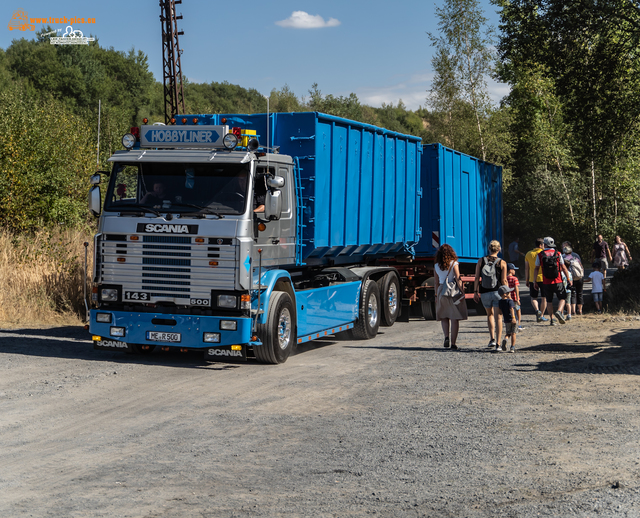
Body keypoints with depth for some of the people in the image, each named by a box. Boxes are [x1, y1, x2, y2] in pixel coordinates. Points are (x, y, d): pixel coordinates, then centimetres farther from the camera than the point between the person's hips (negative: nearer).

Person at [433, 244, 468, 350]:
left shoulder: (437, 266, 4)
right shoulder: (454, 264, -6)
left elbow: (436, 283, 7)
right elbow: (458, 280, -10)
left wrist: (436, 296, 14)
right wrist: (462, 293, -7)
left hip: (441, 292, 3)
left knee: (443, 317, 17)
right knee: (455, 319, 2)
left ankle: (446, 336, -5)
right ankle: (453, 343, 1)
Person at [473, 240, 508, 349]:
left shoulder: (481, 261, 0)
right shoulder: (502, 263, -4)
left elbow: (477, 278, -1)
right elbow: (504, 281, -6)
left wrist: (475, 292, 4)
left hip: (485, 293, 2)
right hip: (497, 292, -2)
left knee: (490, 314, 20)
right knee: (498, 316, 5)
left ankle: (492, 339, 9)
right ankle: (498, 342, 0)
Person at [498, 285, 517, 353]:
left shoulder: (500, 302, 5)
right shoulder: (510, 301, -13)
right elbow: (511, 309, -25)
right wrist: (513, 317, -31)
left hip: (506, 320, 5)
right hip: (512, 319, -5)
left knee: (507, 333, 16)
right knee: (513, 333, 4)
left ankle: (505, 339, -16)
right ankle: (512, 347, 2)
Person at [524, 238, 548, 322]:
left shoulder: (528, 254, 5)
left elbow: (526, 268, 6)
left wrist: (527, 280, 12)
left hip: (532, 280, 2)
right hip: (543, 278, -2)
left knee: (533, 298, 13)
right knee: (544, 298, 9)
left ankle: (537, 310, -14)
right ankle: (541, 316, 11)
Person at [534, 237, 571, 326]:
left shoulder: (540, 255, 0)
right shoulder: (558, 254, -1)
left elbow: (536, 269, 1)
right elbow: (563, 267, 0)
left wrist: (535, 281, 8)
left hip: (546, 283, 1)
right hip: (557, 282, -1)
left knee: (549, 301, 11)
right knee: (562, 298, 11)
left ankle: (551, 319, 7)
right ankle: (559, 311, -16)